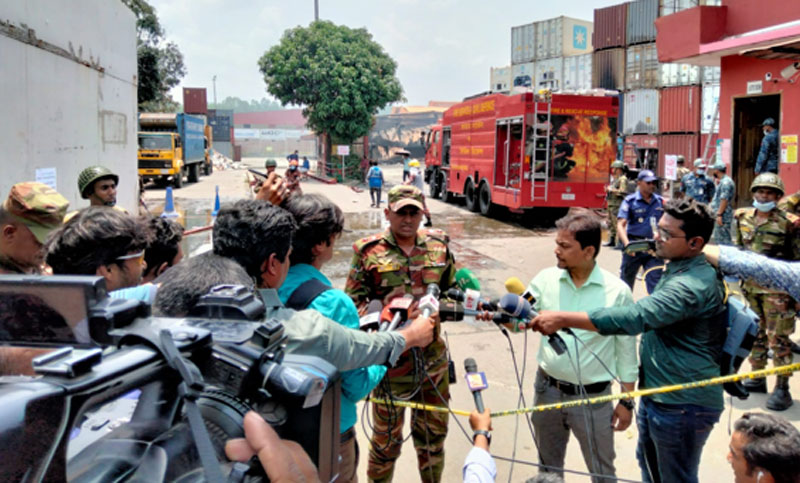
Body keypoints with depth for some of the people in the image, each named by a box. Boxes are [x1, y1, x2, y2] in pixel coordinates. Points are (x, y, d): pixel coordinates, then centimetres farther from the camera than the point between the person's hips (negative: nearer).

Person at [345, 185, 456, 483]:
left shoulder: (438, 245, 4)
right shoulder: (368, 251, -6)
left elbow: (453, 290, 13)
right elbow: (353, 302, -4)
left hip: (433, 355, 3)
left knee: (433, 433, 18)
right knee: (386, 436, 11)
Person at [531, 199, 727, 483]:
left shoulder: (693, 284, -27)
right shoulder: (679, 270, 8)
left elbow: (635, 317, -36)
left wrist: (562, 319, -36)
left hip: (682, 406, -10)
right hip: (657, 396, 10)